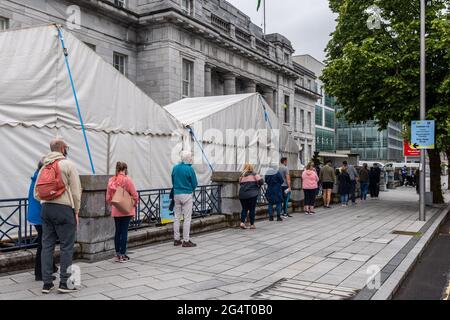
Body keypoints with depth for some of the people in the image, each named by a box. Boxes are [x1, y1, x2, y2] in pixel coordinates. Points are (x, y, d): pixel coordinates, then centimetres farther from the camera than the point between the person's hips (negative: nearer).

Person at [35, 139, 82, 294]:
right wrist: (76, 211, 0)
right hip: (64, 209, -6)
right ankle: (64, 283, 3)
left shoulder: (44, 167, 15)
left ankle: (47, 283, 14)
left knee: (47, 245, 9)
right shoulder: (67, 164, -4)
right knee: (66, 247, 1)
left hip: (45, 209, 7)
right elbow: (76, 190, -7)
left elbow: (36, 193, 13)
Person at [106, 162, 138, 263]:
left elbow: (108, 198, 6)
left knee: (117, 231, 13)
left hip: (115, 210, 5)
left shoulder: (111, 181, 2)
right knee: (124, 232, 0)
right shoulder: (127, 179, -12)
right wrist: (135, 203, 6)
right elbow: (134, 194, -11)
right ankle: (123, 255, 4)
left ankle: (117, 254, 20)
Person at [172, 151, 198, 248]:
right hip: (187, 195, -6)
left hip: (176, 194, 6)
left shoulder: (175, 168, 5)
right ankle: (186, 241, 2)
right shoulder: (189, 169, -12)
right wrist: (191, 187, 14)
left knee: (177, 217, 11)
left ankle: (176, 239, 16)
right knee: (187, 218, 0)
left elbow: (173, 182, 13)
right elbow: (195, 184, -6)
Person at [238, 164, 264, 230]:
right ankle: (252, 224, 8)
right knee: (252, 209, 5)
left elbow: (240, 183, 11)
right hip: (252, 194, -3)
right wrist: (258, 185, 10)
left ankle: (242, 222, -2)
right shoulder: (254, 174, 1)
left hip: (242, 194, 3)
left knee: (244, 209, 13)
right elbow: (261, 181, -8)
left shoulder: (242, 176, 10)